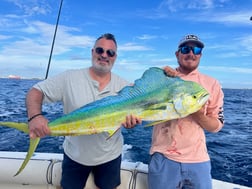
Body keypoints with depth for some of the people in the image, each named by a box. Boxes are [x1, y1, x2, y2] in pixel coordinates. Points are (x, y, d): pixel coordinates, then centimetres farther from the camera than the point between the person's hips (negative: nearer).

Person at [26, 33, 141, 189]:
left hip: (110, 156, 1)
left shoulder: (124, 86, -8)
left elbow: (132, 115, -4)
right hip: (74, 154, 0)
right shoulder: (69, 78, -13)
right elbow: (36, 91, -12)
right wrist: (35, 116, -32)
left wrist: (132, 121, -28)